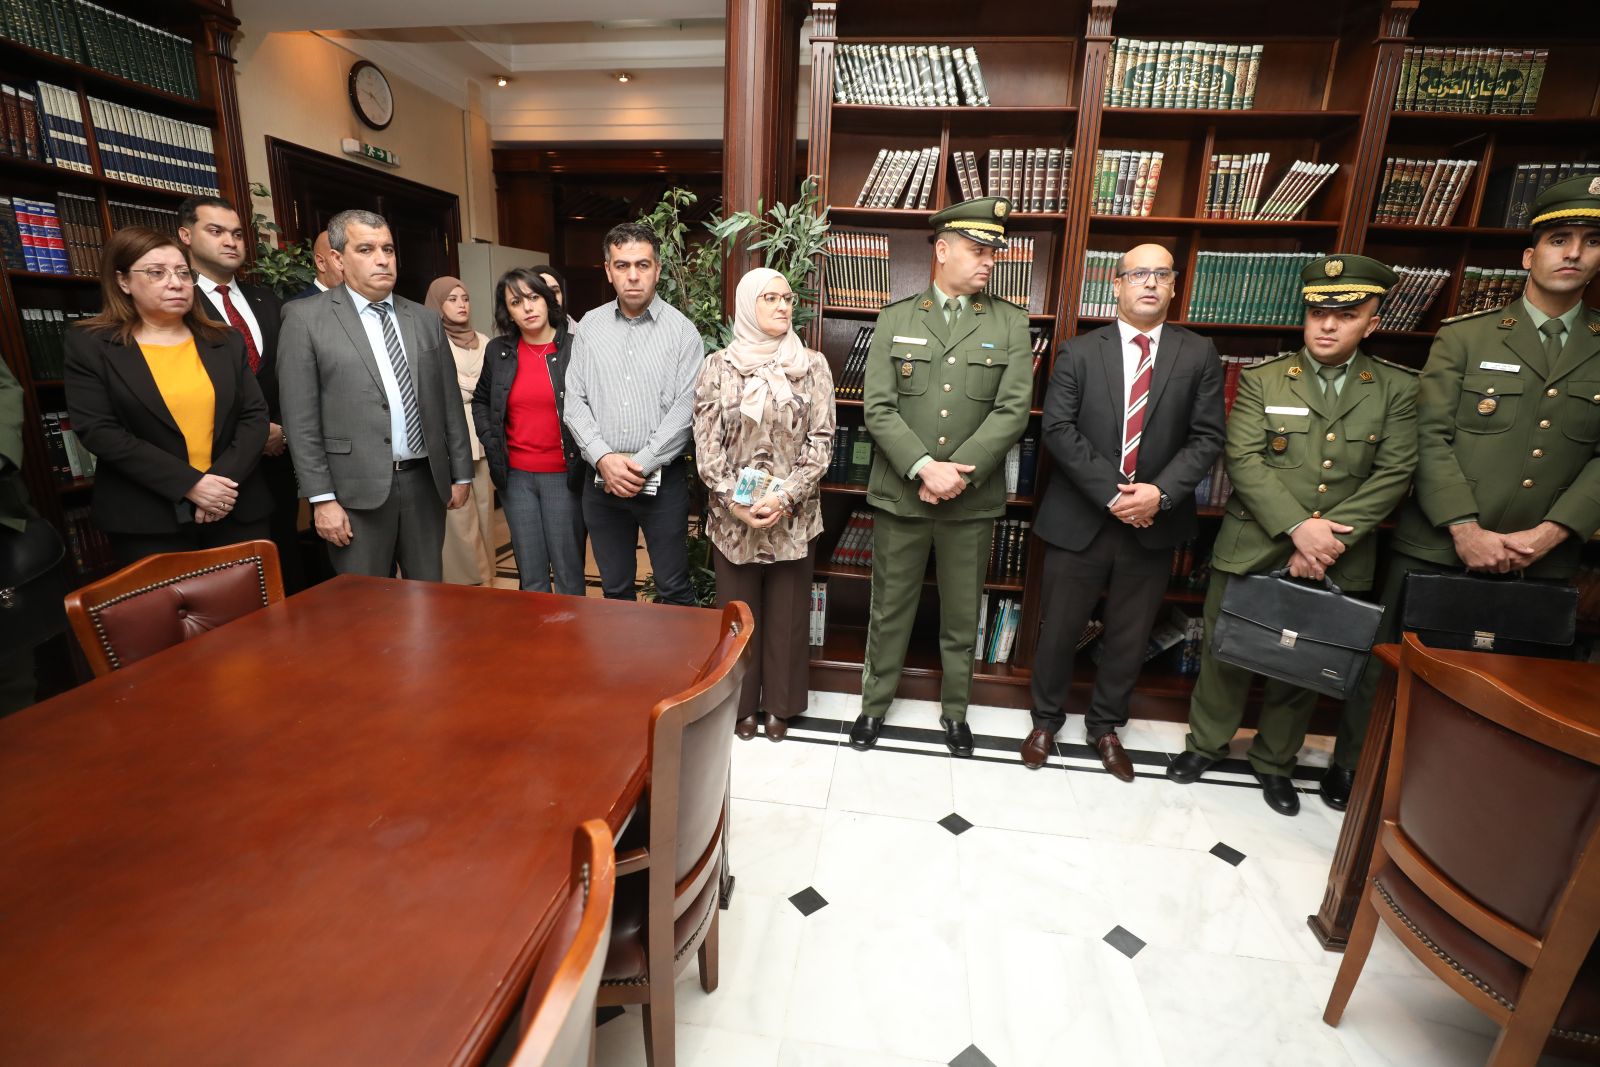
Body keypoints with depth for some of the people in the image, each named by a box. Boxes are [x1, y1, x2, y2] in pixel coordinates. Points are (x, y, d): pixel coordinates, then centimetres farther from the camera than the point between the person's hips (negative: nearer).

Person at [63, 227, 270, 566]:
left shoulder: (227, 341, 10)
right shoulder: (90, 345, 2)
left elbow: (255, 415, 3)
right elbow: (99, 431, -7)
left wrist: (226, 479, -12)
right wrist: (189, 484, -16)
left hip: (237, 509, 2)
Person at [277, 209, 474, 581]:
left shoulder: (426, 320, 10)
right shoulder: (305, 318, -1)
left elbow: (449, 403, 12)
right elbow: (301, 421, -4)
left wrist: (461, 474, 10)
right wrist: (322, 499, -9)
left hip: (425, 481, 3)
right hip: (357, 491, -3)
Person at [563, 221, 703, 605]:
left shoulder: (682, 331, -3)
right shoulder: (589, 326, 7)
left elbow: (685, 409, -9)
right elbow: (574, 402, 3)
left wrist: (642, 465, -14)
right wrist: (604, 459, -11)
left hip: (662, 479, -3)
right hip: (602, 479, 3)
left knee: (673, 588, 7)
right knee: (614, 587, 15)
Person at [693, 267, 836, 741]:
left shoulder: (812, 365, 0)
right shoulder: (718, 366, 0)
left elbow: (821, 440, -4)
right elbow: (706, 442, -3)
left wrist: (785, 497, -14)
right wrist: (735, 502, -14)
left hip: (793, 514, 0)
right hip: (732, 515, 0)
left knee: (786, 611, 10)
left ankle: (779, 703, 28)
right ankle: (741, 702, 28)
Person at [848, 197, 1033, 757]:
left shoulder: (1010, 324, 4)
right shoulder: (895, 318, 3)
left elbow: (1013, 410, -6)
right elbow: (878, 408, -5)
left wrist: (957, 474, -16)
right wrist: (924, 467, -18)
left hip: (973, 500, 1)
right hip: (900, 494, 0)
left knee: (962, 616, 14)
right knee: (889, 609, 12)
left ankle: (955, 711, 34)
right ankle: (874, 704, 32)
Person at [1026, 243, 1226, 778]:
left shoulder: (1199, 355, 5)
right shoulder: (1078, 352, 0)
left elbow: (1207, 438, 0)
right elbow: (1058, 429, -9)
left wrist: (1160, 493, -17)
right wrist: (1111, 493, -17)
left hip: (1153, 524, 2)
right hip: (1079, 520, -1)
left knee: (1129, 637, 14)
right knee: (1059, 629, 9)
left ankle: (1105, 726, 36)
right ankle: (1046, 719, 31)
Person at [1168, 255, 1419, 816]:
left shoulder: (1397, 388, 4)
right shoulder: (1261, 379, 0)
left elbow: (1393, 474, -3)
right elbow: (1244, 461, -10)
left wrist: (1331, 535, -14)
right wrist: (1298, 527, -19)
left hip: (1336, 560, 2)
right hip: (1252, 550, -1)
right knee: (1225, 653, 9)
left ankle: (1275, 761, 34)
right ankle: (1206, 742, 31)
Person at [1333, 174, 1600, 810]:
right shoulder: (1464, 338, 3)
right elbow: (1431, 437, -5)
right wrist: (1466, 529, -14)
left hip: (1540, 563, 2)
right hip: (1438, 548, -2)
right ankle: (1350, 774, 23)